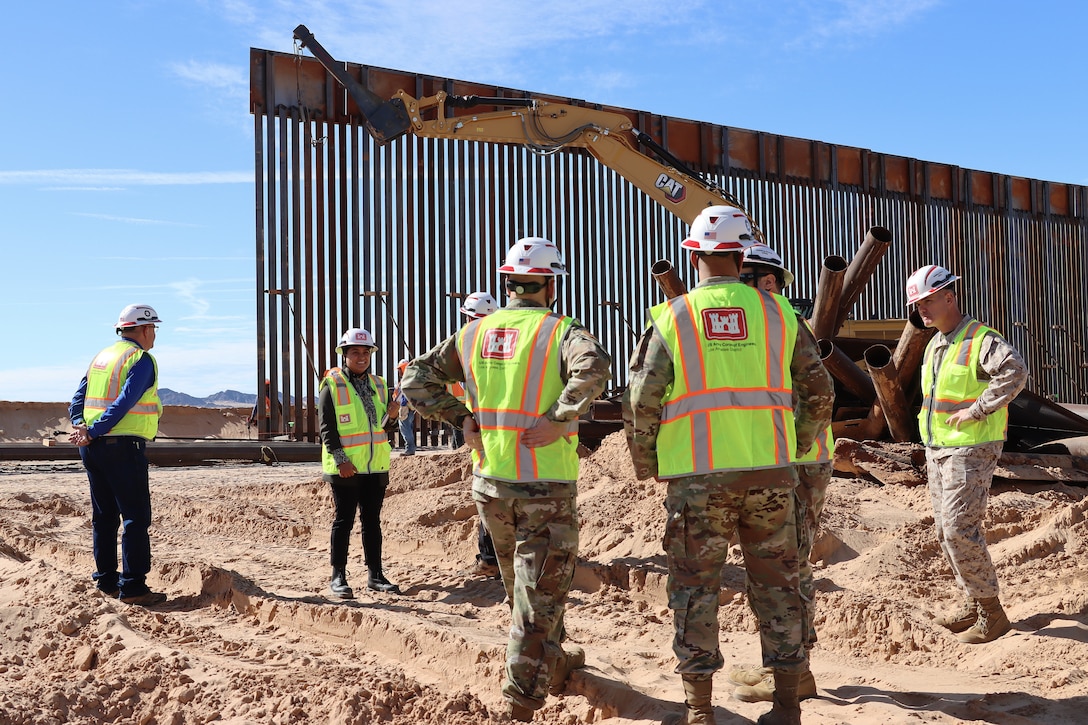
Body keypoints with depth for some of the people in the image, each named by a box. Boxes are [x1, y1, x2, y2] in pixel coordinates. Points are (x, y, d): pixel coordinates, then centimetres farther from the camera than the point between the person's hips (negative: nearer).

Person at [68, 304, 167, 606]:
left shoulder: (101, 357, 17)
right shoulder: (141, 359, -8)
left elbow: (77, 401, 12)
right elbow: (124, 403, -19)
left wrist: (80, 427, -2)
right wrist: (92, 433, -16)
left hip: (93, 448, 9)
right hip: (123, 446, -8)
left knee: (104, 516, 14)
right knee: (136, 518, -5)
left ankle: (106, 581, 20)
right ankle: (132, 587, -6)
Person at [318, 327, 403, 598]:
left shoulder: (378, 385, 13)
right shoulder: (332, 384, -4)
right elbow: (327, 428, -9)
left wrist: (391, 416, -6)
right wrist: (341, 460, -17)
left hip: (376, 466, 5)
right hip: (346, 468, -5)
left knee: (372, 521, 9)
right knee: (344, 520, 0)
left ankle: (375, 575, 16)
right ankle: (338, 577, 7)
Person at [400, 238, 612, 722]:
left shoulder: (473, 333, 7)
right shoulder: (562, 331, -7)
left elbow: (417, 378, 6)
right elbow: (593, 367, -29)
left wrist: (460, 417, 0)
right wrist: (559, 420, -22)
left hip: (489, 481, 5)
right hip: (546, 483, -5)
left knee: (522, 585, 23)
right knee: (541, 593, 4)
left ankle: (553, 663, 42)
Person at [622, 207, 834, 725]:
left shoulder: (670, 318, -1)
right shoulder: (778, 314, 6)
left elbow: (639, 401, -4)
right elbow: (819, 391, 8)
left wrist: (646, 465, 10)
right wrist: (798, 446, 22)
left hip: (698, 475, -2)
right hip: (770, 472, 3)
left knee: (694, 586, 7)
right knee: (775, 583, 12)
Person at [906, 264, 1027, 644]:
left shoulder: (981, 340, -15)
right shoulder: (934, 345, 13)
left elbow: (1015, 371, -33)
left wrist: (976, 410, -28)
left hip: (970, 451, -9)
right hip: (937, 451, 9)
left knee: (960, 529, -12)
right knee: (945, 531, 12)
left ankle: (992, 614, 0)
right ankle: (973, 603, 25)